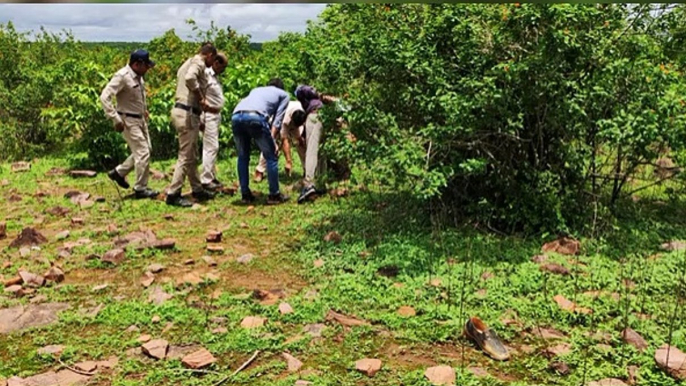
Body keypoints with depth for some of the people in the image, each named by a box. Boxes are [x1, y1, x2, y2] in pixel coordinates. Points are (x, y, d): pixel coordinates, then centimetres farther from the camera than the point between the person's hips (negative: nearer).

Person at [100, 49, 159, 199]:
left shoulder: (138, 76, 5)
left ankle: (119, 172, 27)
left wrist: (144, 109, 16)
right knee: (143, 152, -7)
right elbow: (104, 97, -25)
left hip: (140, 119, 9)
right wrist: (116, 119, -25)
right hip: (128, 121, -9)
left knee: (146, 149, 15)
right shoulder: (122, 76, -21)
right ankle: (140, 189, 5)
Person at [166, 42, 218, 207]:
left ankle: (197, 189, 28)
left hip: (181, 110, 10)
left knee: (192, 156, 18)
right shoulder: (198, 63, -8)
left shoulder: (188, 63, 22)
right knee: (186, 156, -6)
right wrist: (201, 99, -19)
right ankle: (173, 194, -3)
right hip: (187, 113, -10)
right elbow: (190, 78, -31)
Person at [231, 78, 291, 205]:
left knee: (243, 157, 21)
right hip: (255, 117, -5)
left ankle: (245, 194, 22)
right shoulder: (283, 94, 29)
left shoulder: (256, 90, 41)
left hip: (236, 116, 5)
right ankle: (274, 195, 13)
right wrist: (272, 139, 8)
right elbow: (278, 119, 15)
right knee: (271, 157, 10)